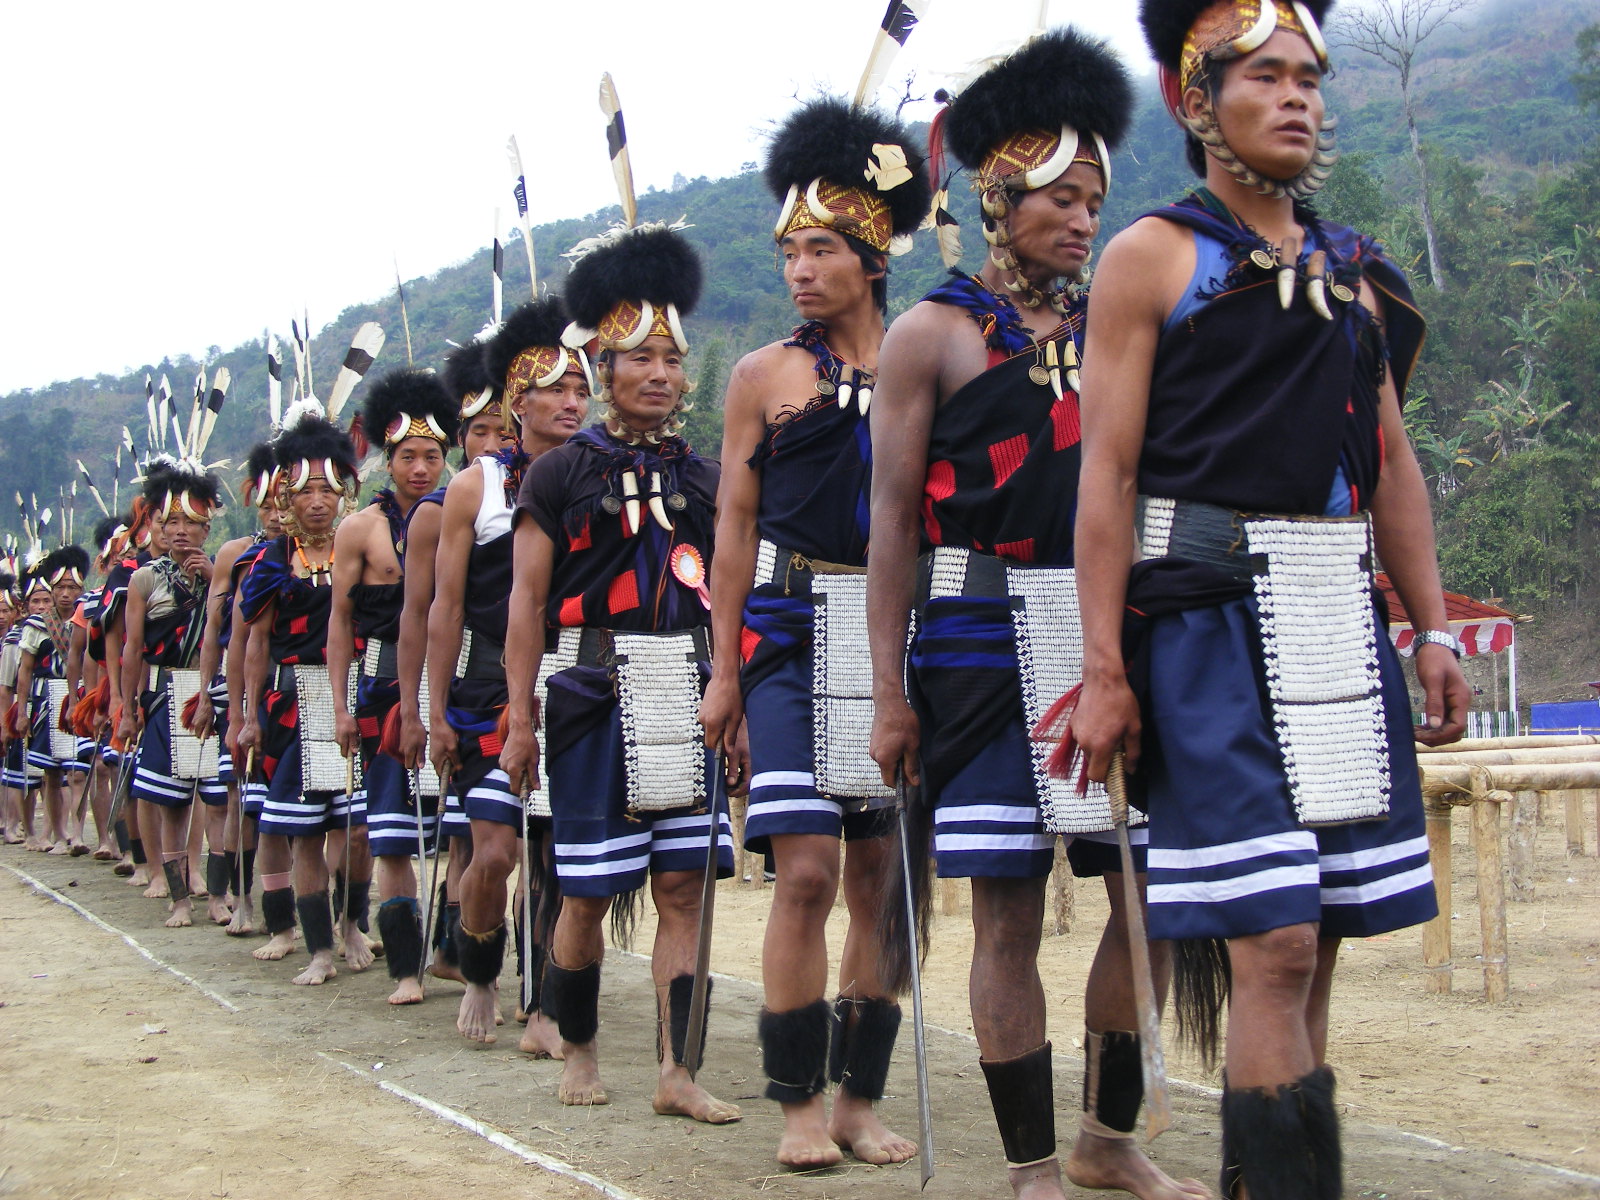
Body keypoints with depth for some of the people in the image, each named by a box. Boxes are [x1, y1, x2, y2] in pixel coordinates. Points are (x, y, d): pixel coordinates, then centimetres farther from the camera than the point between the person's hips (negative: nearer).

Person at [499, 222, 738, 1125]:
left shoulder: (704, 478, 12)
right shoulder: (560, 474, 1)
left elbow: (725, 595, 13)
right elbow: (528, 599, -1)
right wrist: (521, 716, -6)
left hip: (687, 697, 3)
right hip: (596, 697, -3)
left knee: (684, 883, 2)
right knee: (590, 888, 2)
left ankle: (679, 1073, 8)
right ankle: (579, 1050, 23)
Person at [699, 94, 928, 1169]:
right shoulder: (766, 374, 5)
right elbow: (737, 523, 5)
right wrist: (725, 670, 1)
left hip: (902, 637, 2)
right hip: (796, 633, -2)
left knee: (881, 870, 5)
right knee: (808, 867, -8)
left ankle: (861, 1098, 16)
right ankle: (801, 1103, 5)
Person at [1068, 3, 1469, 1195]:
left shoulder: (1353, 269, 17)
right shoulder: (1151, 258, -1)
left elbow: (1391, 461, 19)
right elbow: (1108, 473, -6)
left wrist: (1433, 631, 12)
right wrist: (1104, 672, -12)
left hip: (1343, 625, 6)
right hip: (1214, 619, -6)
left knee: (1312, 940, 8)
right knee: (1274, 945, -11)